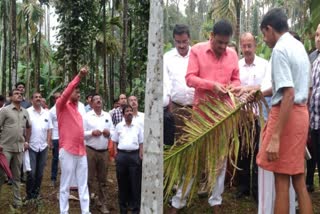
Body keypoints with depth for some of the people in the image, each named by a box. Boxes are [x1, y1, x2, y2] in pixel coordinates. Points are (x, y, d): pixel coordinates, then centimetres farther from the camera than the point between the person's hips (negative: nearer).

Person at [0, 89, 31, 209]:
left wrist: (26, 141, 15)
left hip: (19, 148, 4)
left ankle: (17, 200, 19)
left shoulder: (25, 112, 10)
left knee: (17, 175, 11)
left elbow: (28, 127, 22)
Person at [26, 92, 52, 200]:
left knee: (40, 172, 9)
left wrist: (48, 142, 3)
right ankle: (29, 195, 7)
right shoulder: (27, 112, -4)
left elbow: (49, 129, 12)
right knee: (31, 172, -6)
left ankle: (36, 193, 20)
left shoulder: (46, 113, 10)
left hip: (43, 146, 4)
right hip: (31, 146, -4)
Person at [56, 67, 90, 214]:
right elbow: (66, 92, -19)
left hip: (81, 151, 7)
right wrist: (79, 77, -23)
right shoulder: (62, 105, 0)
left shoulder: (77, 109, 19)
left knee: (83, 184, 8)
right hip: (68, 151, -7)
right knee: (65, 185, 0)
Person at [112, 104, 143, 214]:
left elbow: (141, 142, 10)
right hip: (122, 155, 0)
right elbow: (115, 141, 12)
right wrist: (116, 153, 1)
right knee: (122, 182, 6)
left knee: (135, 182, -1)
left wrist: (141, 155, 0)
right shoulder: (119, 126, 7)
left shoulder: (137, 126, 7)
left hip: (134, 155, 0)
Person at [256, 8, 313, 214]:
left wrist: (275, 137, -26)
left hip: (287, 114, -9)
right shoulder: (299, 46, 14)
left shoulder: (280, 49, -15)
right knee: (299, 180, 13)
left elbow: (288, 95, -24)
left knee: (282, 181, -1)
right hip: (301, 113, 9)